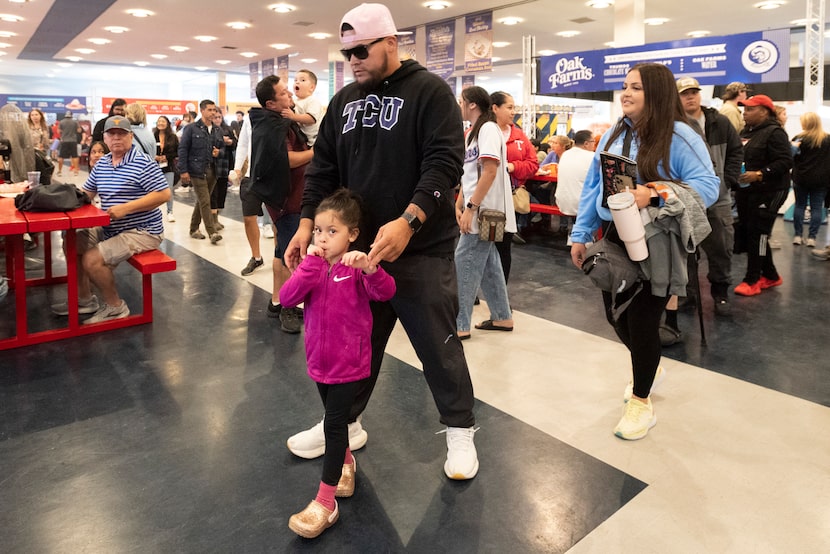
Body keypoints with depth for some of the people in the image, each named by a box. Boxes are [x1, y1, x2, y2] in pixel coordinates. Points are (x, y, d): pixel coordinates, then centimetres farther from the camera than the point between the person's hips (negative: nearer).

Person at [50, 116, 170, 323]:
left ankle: (115, 307, 2)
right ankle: (84, 300, 22)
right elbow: (86, 193, 16)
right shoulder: (101, 163, 9)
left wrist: (125, 208, -27)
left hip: (142, 231, -9)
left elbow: (164, 194, -24)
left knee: (92, 259, -20)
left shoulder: (143, 162, -16)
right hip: (110, 229, 9)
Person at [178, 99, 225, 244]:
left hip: (212, 171, 6)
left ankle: (194, 229, 25)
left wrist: (219, 152, -3)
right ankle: (212, 232, -11)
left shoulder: (218, 130, 12)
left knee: (201, 201, 14)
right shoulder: (191, 128, -3)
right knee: (205, 202, -10)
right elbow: (182, 149, -4)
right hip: (197, 171, -6)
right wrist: (183, 171, -10)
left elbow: (223, 147, 22)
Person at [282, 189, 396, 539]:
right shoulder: (312, 265, 0)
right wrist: (310, 265, -23)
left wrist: (369, 267, -48)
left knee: (334, 424, -5)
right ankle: (346, 462, 47)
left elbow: (385, 292, -30)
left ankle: (325, 503, 5)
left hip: (349, 362, -5)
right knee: (336, 420, 22)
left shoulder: (356, 267, -13)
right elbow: (286, 298, -15)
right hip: (320, 360, 6)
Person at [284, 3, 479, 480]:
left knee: (438, 345, 4)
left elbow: (444, 162, -16)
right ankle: (345, 423, 34)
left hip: (421, 251, -5)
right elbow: (324, 168, 13)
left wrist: (407, 222, -28)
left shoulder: (429, 92, -5)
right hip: (358, 246, 6)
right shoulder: (344, 100, 13)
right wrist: (308, 222, 0)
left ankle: (460, 430, 23)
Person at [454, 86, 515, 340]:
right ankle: (502, 317, 22)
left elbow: (490, 172, -20)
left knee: (464, 264, -7)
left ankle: (459, 325, 0)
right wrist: (459, 204, 8)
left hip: (484, 211, -9)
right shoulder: (473, 132, 16)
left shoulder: (488, 129, -12)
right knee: (488, 264, 13)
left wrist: (470, 208, -21)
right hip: (478, 210, 9)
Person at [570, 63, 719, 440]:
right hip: (615, 238, 6)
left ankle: (641, 402, 21)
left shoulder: (679, 136, -11)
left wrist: (654, 195, -30)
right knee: (616, 314, 14)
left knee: (642, 321, 0)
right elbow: (593, 186, 10)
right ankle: (648, 369, 44)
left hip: (656, 244, -6)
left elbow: (707, 185, -17)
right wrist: (580, 234, 7)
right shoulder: (613, 135, 9)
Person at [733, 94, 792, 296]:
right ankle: (770, 276, 24)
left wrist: (759, 174, -26)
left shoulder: (774, 132, -11)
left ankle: (752, 280, 3)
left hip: (767, 192, -9)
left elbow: (785, 161, -18)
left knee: (757, 234, -6)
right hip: (745, 191, 9)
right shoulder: (745, 132, 15)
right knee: (745, 234, 10)